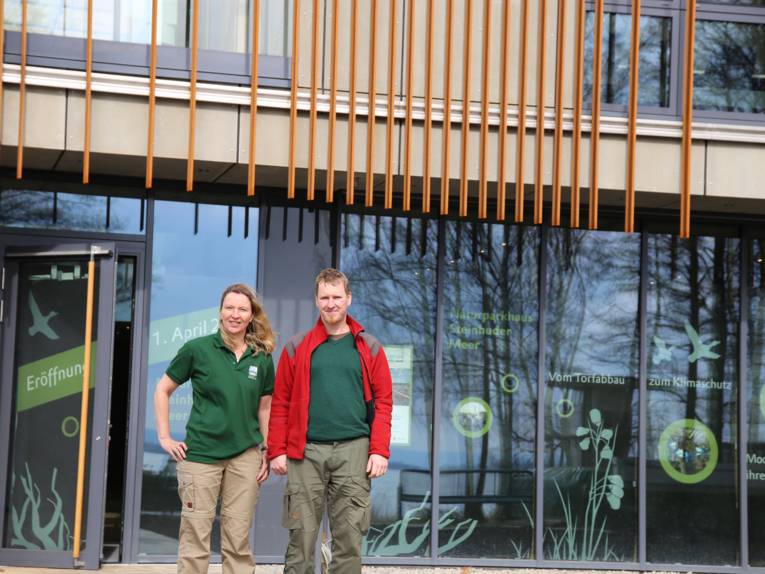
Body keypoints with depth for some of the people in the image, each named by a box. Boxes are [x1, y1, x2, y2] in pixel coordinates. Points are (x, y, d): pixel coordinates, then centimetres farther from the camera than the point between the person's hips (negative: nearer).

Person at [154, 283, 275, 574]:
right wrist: (165, 437, -1)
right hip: (200, 454, -2)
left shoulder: (262, 358, 5)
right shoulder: (197, 349, -4)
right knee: (195, 537, -1)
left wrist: (267, 451, 8)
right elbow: (162, 390, 4)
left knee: (238, 539, 6)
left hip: (245, 457, 3)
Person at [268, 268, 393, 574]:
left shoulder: (369, 348, 8)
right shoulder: (297, 347, 8)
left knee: (349, 535, 2)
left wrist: (379, 451, -4)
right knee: (301, 535, 2)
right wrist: (277, 451, -1)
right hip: (306, 451, 0)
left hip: (353, 450, 0)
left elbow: (382, 402, 5)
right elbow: (280, 403, 6)